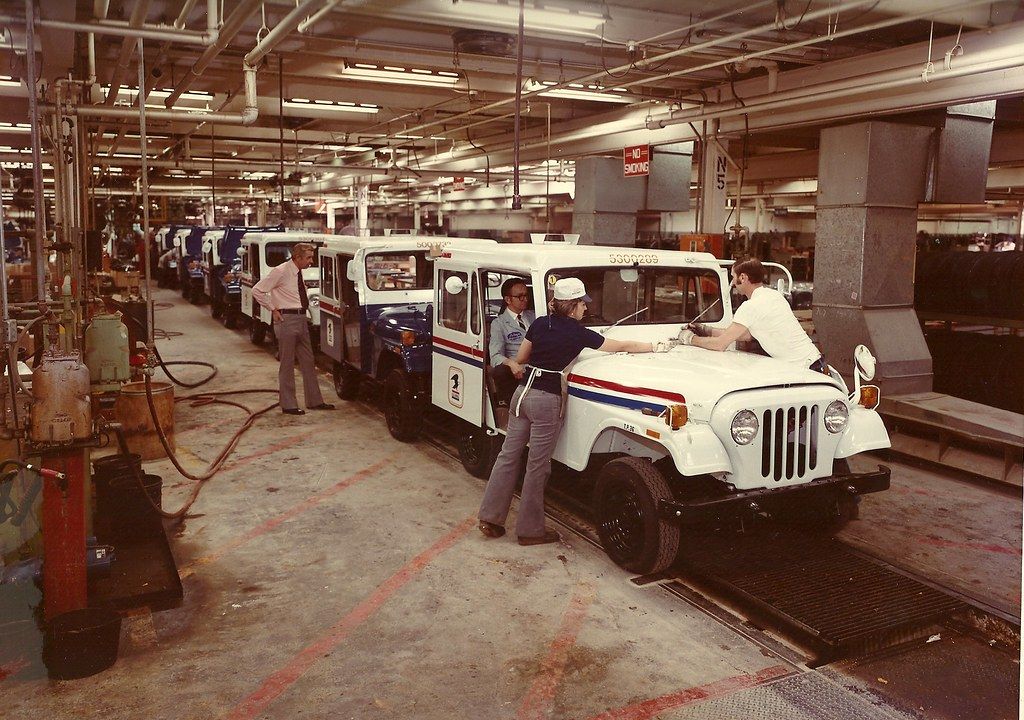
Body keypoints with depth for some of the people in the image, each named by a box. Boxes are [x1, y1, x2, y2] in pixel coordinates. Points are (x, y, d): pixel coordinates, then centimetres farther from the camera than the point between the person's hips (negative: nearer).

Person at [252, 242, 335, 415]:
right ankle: (288, 405, 8)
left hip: (301, 319, 8)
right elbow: (257, 290, -13)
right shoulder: (280, 272, -13)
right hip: (287, 319, -8)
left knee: (308, 361, 12)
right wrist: (273, 310, -11)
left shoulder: (299, 272, 10)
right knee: (287, 364, 0)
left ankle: (314, 401, 21)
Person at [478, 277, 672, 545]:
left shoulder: (539, 324, 7)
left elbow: (519, 359, 15)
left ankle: (490, 517, 16)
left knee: (508, 456, 12)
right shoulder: (578, 333, -7)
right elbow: (622, 347, 0)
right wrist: (657, 347, 11)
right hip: (546, 400, -6)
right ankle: (530, 530, 12)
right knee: (537, 467, 2)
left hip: (522, 393, 6)